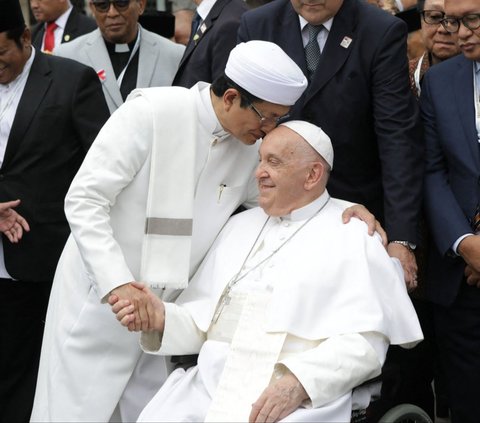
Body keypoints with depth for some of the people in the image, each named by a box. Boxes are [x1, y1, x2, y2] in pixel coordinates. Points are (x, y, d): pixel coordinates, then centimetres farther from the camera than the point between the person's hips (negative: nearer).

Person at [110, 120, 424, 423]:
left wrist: (300, 382, -19)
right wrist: (162, 318, -1)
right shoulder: (241, 226, 22)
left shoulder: (354, 237, 5)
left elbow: (366, 340, -7)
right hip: (211, 387, 5)